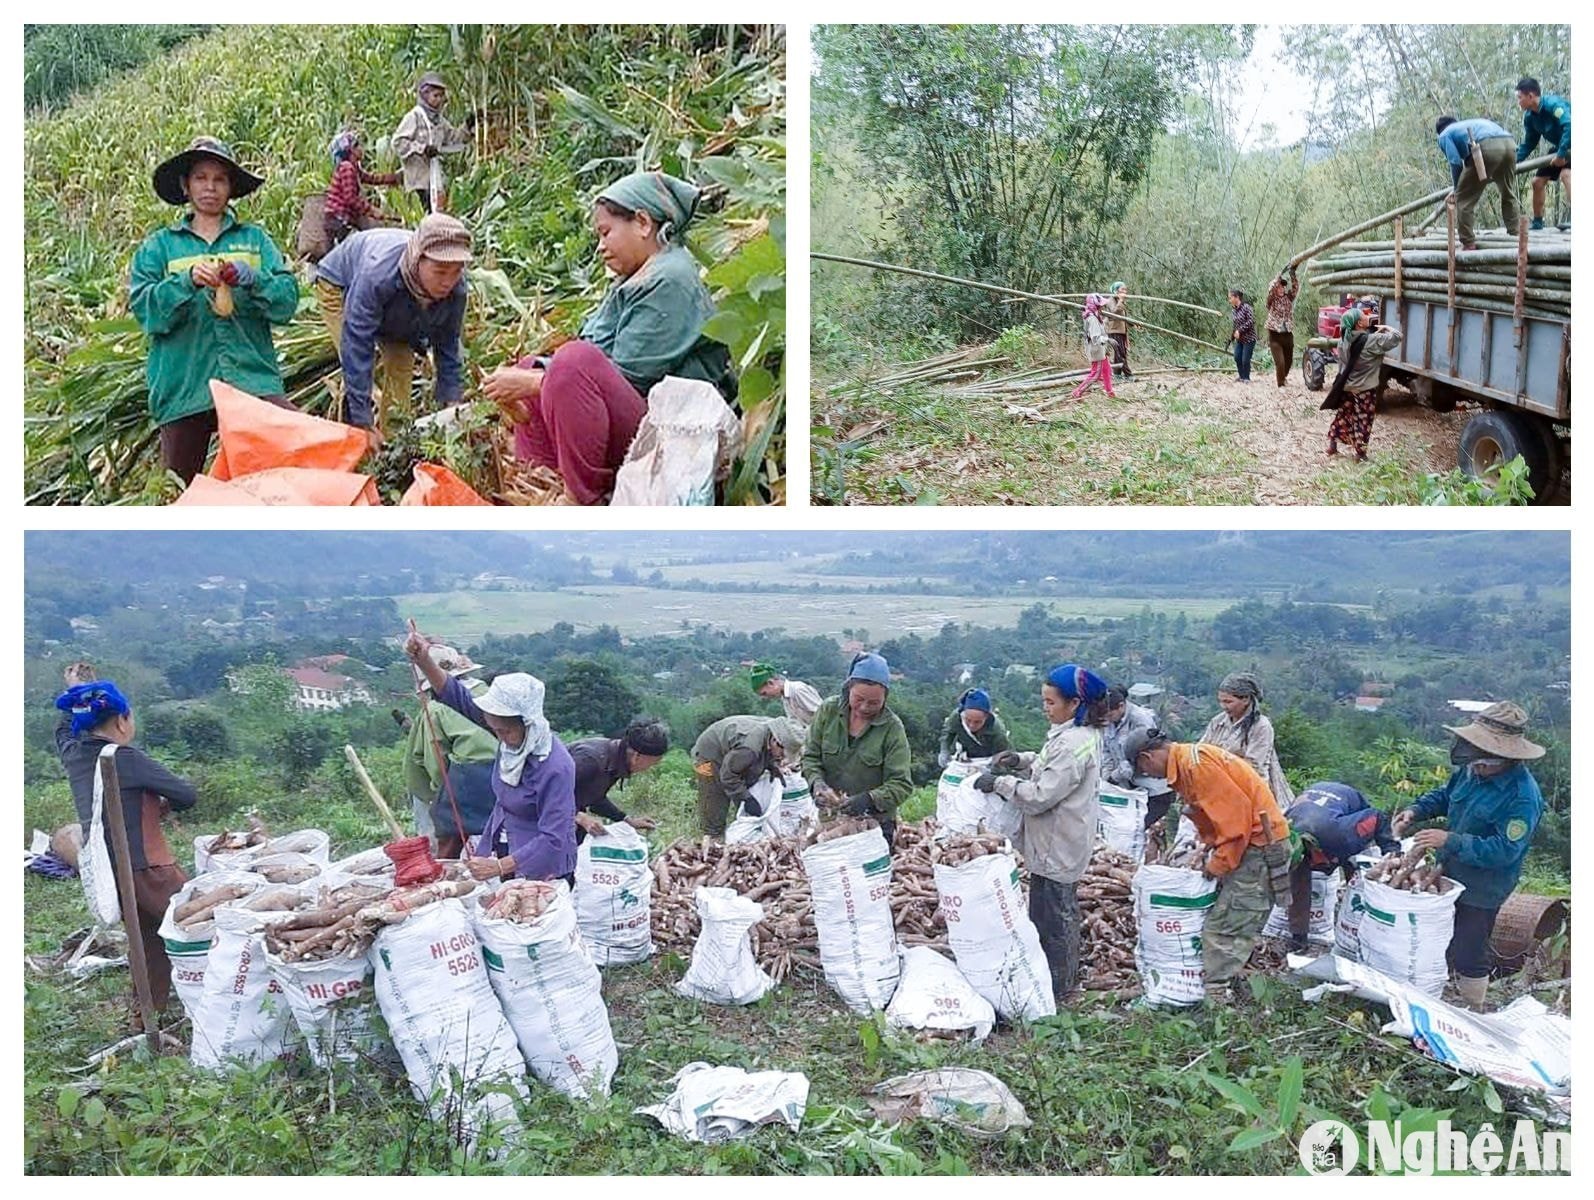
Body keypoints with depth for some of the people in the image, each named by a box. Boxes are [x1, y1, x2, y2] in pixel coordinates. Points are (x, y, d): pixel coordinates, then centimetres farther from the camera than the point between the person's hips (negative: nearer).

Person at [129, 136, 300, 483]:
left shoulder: (255, 239, 13)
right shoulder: (159, 246, 13)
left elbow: (287, 301, 2)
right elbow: (144, 310, 0)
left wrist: (253, 279, -16)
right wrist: (187, 282, -16)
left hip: (252, 379, -1)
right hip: (184, 386, 1)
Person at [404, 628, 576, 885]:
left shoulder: (556, 768, -28)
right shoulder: (513, 733, -6)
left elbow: (552, 840, -29)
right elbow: (460, 698, -2)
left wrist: (498, 867, -33)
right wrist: (424, 662, -15)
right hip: (505, 858, 7)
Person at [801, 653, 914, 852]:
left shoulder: (892, 728, -13)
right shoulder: (828, 710, -4)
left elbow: (901, 784, -15)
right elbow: (811, 757, 3)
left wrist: (869, 799, -31)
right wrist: (818, 784, -17)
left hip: (876, 822, -2)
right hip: (829, 819, 3)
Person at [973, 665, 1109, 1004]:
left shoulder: (1072, 744, -26)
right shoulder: (1085, 734, 6)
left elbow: (1041, 796, -26)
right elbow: (1053, 769, 19)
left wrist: (1000, 783, -18)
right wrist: (1022, 760, 4)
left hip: (1055, 848, -11)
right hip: (1065, 844, 11)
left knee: (1050, 917, 0)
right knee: (1065, 909, 23)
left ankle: (1053, 991, 11)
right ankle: (1068, 977, 38)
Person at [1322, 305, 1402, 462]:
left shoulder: (1345, 338, -5)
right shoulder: (1372, 341, -24)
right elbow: (1396, 337, -18)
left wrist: (1376, 332, 4)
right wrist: (1386, 328, -1)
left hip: (1346, 386, 6)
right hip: (1364, 389, -5)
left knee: (1342, 416, 19)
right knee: (1363, 421, 7)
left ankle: (1332, 446, 26)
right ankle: (1361, 454, 14)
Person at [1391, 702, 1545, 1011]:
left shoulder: (1522, 797, -29)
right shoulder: (1471, 770, -6)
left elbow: (1504, 850, -30)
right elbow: (1445, 795, 13)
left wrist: (1450, 841, -32)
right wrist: (1416, 811, -4)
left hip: (1482, 891, -8)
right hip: (1450, 875, 8)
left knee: (1467, 956, 3)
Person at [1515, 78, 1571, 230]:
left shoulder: (1553, 103, -29)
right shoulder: (1529, 117, -3)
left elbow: (1569, 126, -41)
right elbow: (1528, 144, 9)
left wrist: (1561, 154, -42)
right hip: (1559, 147, 9)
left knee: (1565, 174, -33)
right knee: (1538, 181, 10)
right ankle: (1537, 223, 24)